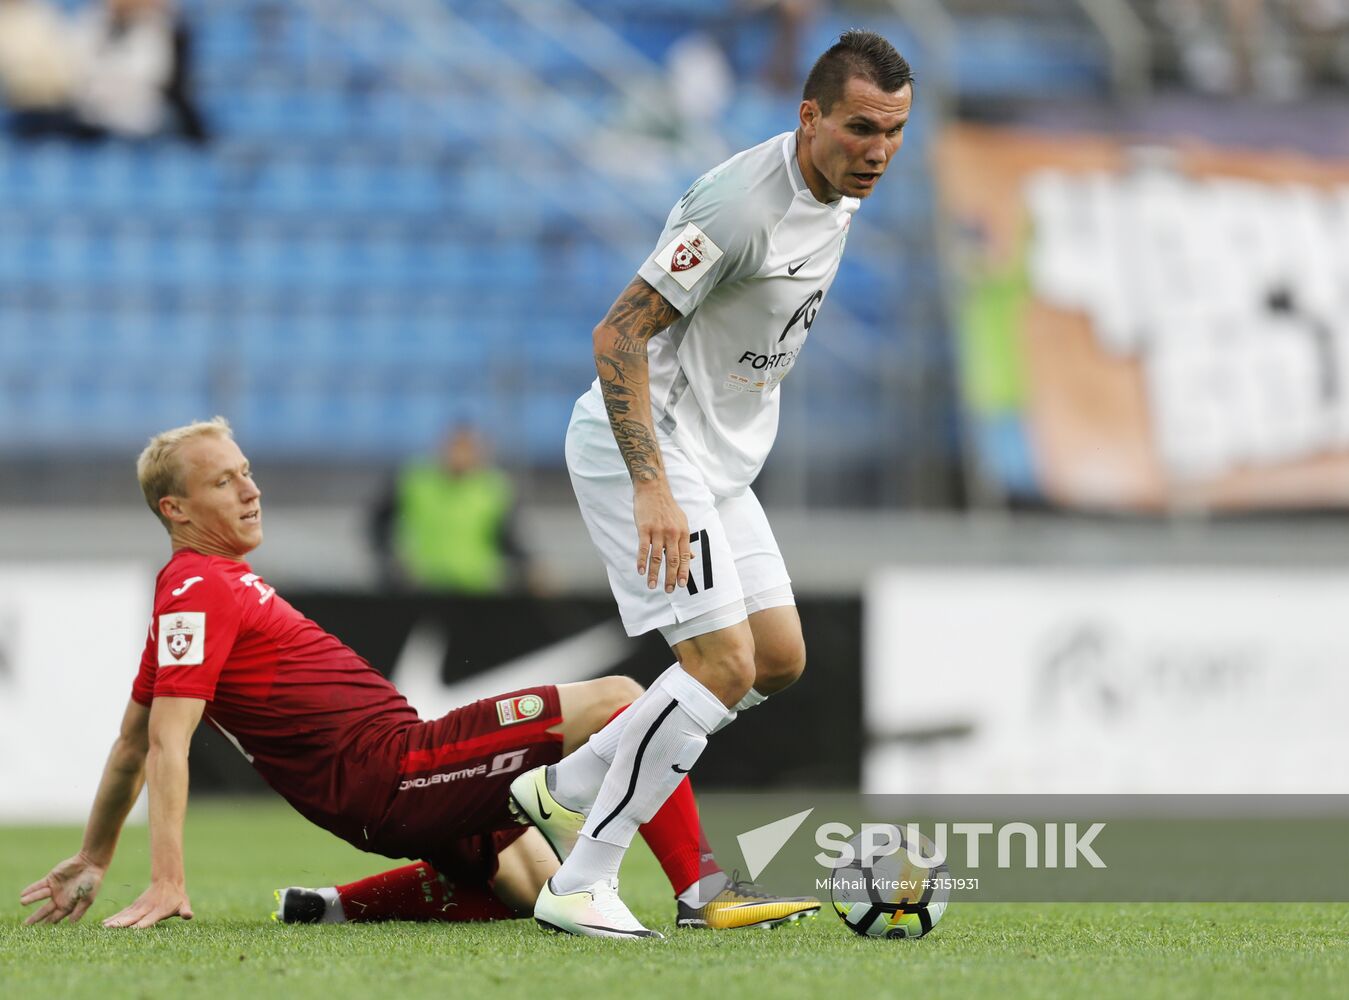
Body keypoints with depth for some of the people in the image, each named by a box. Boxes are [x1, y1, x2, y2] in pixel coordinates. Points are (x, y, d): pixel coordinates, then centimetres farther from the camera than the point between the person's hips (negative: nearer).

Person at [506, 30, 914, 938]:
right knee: (724, 662, -16)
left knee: (780, 658, 10)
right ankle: (580, 885, -12)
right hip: (639, 448, -10)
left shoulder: (837, 193, 5)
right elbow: (618, 334, -26)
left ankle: (568, 786, 19)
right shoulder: (743, 205, -26)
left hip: (713, 456, 10)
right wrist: (652, 490, -33)